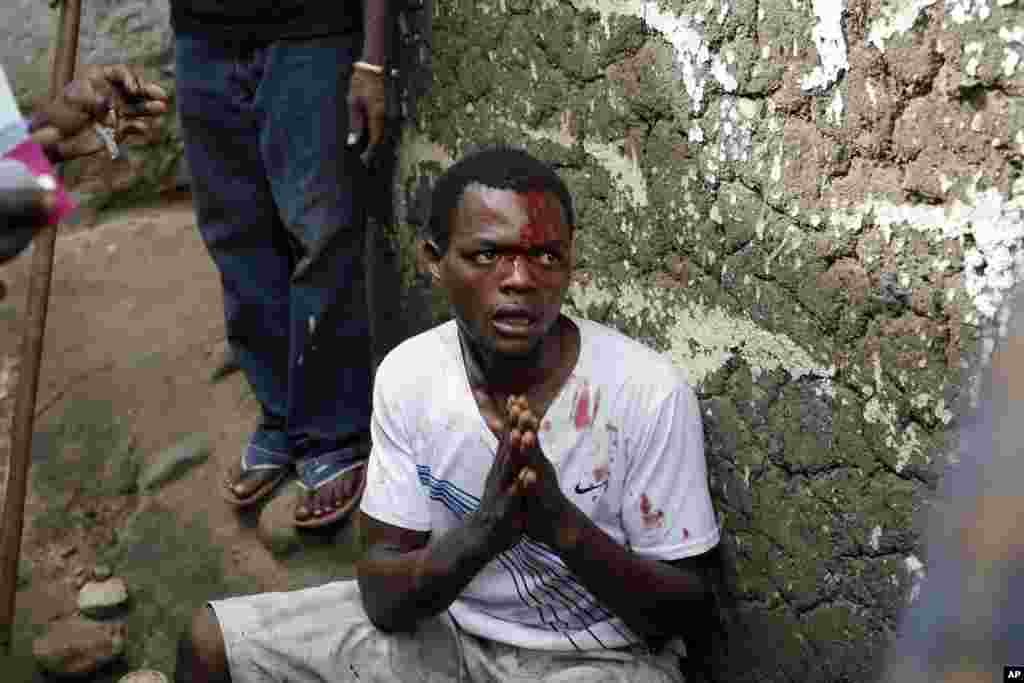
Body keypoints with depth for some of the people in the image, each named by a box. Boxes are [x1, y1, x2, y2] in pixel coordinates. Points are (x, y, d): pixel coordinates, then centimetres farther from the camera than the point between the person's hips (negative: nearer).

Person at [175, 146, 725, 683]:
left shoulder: (649, 393, -20)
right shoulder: (407, 375, -9)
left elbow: (688, 612, -13)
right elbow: (383, 600, -9)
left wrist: (561, 521, -29)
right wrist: (482, 530, -29)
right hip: (443, 625, 4)